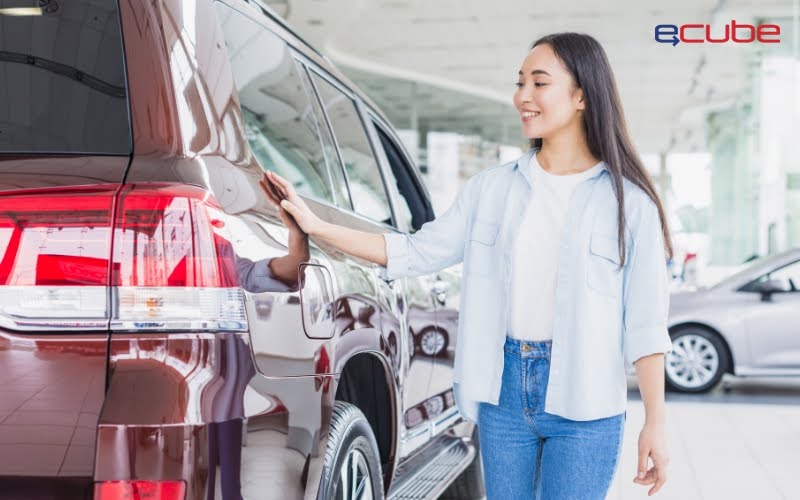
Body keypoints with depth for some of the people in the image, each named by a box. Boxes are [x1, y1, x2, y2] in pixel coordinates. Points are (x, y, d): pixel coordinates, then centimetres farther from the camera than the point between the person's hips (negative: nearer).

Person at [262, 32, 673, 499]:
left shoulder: (628, 200, -4)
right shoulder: (491, 187, 7)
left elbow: (645, 320, -5)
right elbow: (420, 251, 7)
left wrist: (656, 421, -7)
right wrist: (318, 227, 2)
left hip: (585, 406, -4)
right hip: (503, 388, 4)